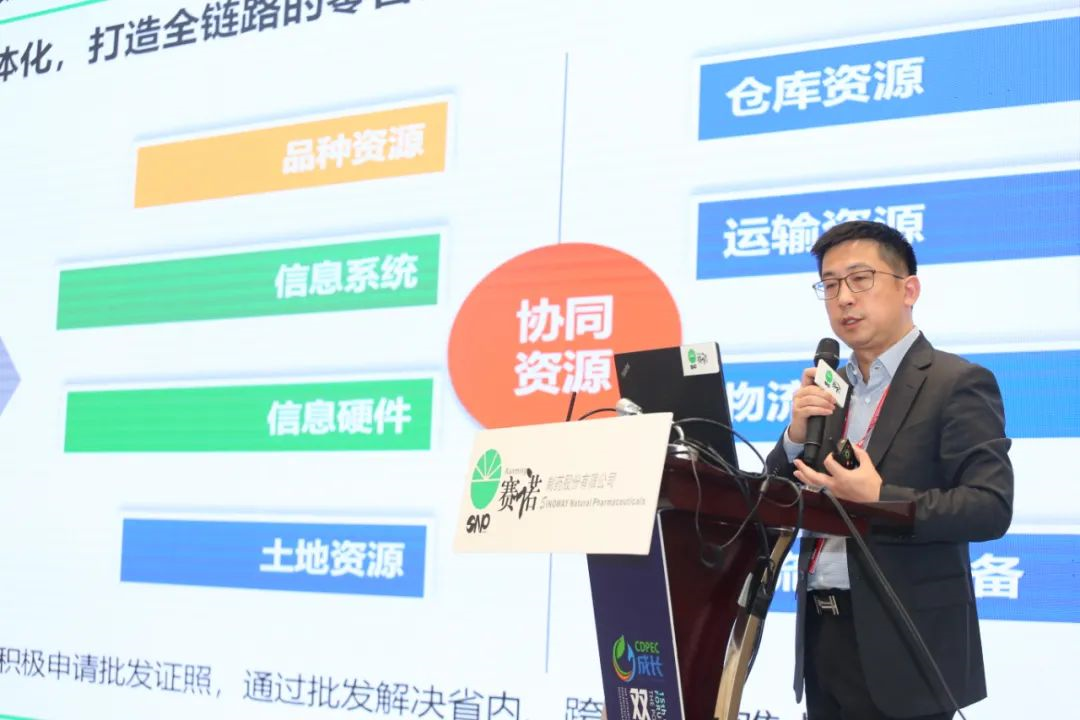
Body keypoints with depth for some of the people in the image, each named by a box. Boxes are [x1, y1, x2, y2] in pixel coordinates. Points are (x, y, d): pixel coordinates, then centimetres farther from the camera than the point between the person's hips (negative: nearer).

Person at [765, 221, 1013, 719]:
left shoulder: (956, 383, -7)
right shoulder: (826, 388, 12)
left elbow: (990, 509, -15)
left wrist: (878, 501, -25)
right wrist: (797, 435, -7)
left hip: (903, 645, -6)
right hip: (822, 633, 6)